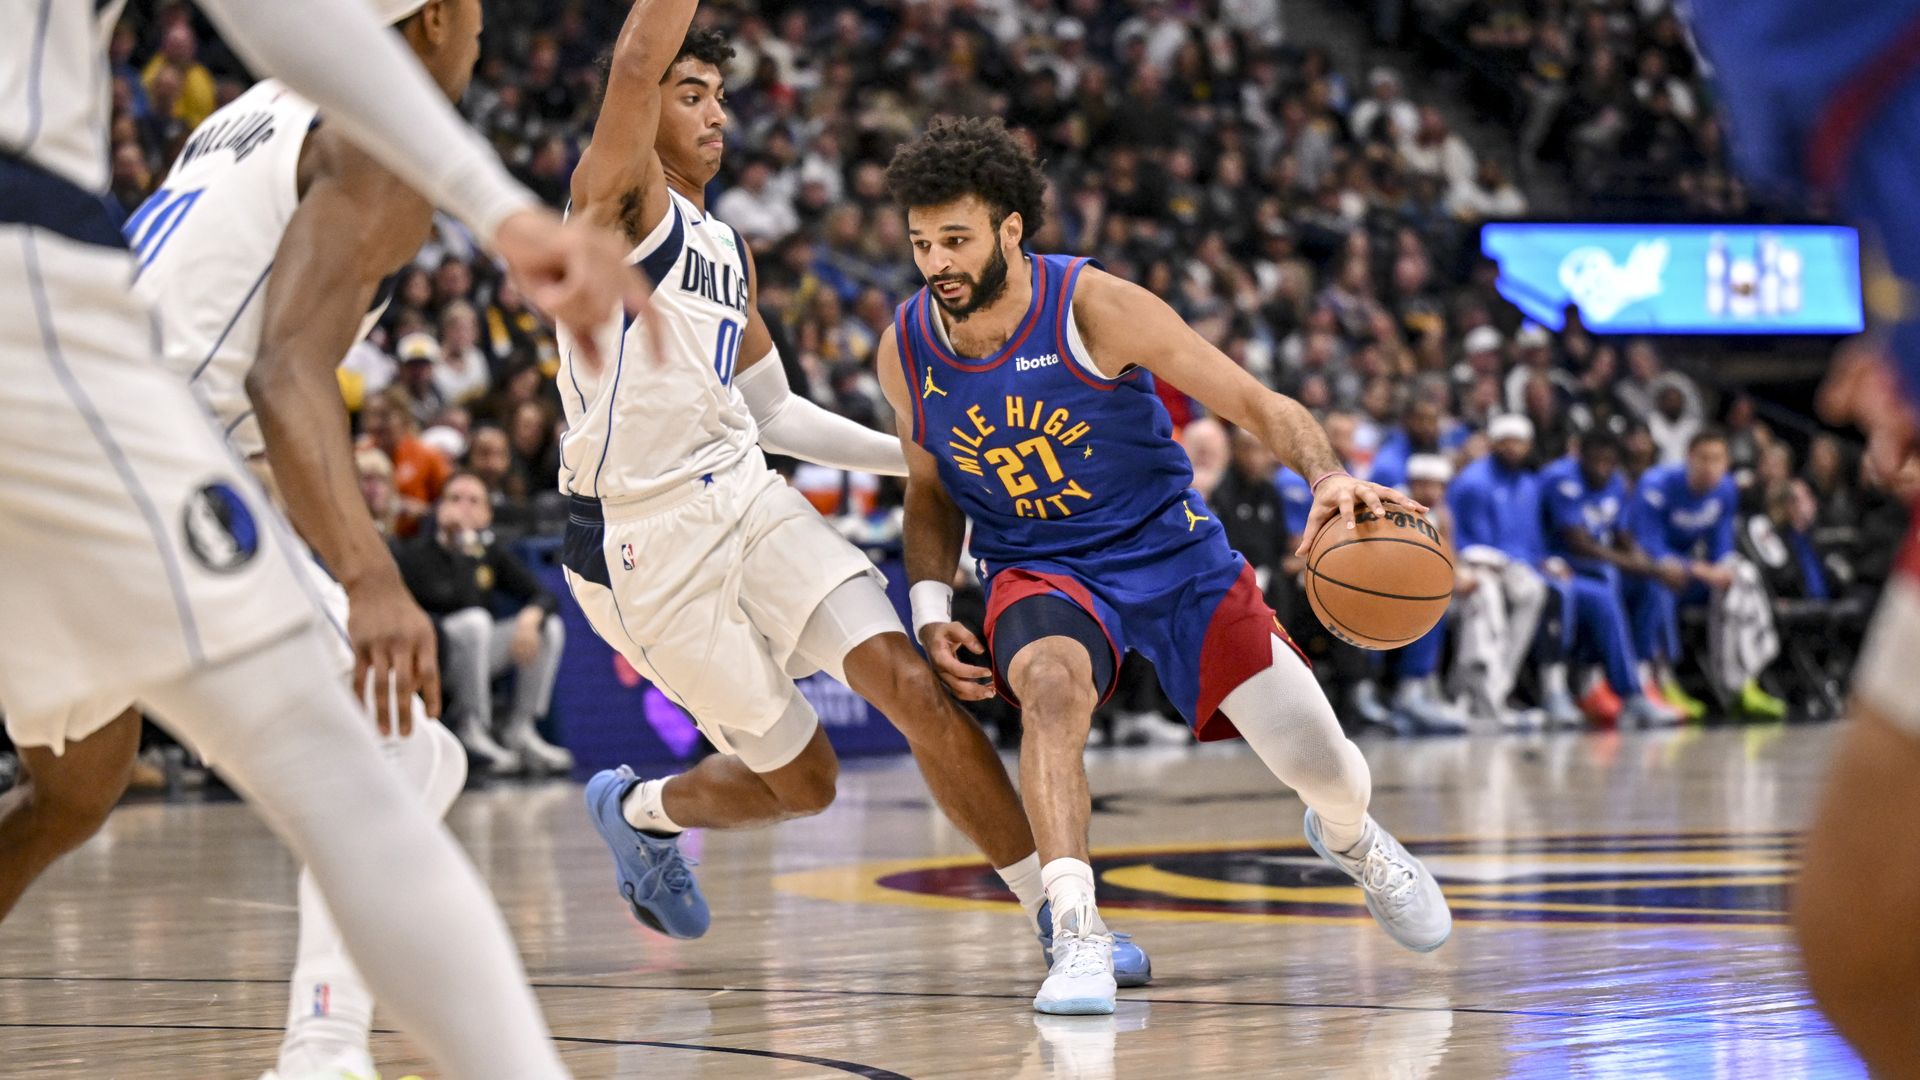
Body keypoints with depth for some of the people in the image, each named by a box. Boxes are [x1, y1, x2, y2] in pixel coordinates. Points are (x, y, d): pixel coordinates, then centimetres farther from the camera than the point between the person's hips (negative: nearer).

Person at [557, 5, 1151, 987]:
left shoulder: (727, 250, 17)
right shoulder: (619, 198, -6)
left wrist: (923, 457, 19)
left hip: (746, 498, 6)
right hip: (643, 540, -6)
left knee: (911, 684, -13)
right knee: (801, 779, 2)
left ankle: (1057, 916, -11)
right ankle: (639, 810, 33)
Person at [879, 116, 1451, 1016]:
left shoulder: (1092, 307, -21)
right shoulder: (906, 352, -9)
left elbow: (1255, 404, -20)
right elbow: (931, 489, 10)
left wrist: (1329, 478, -38)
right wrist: (931, 610, -4)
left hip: (1172, 549, -1)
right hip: (1040, 570, 1)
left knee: (1326, 769, 0)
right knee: (1050, 680, -37)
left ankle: (1349, 839, 39)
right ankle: (1077, 936, -36)